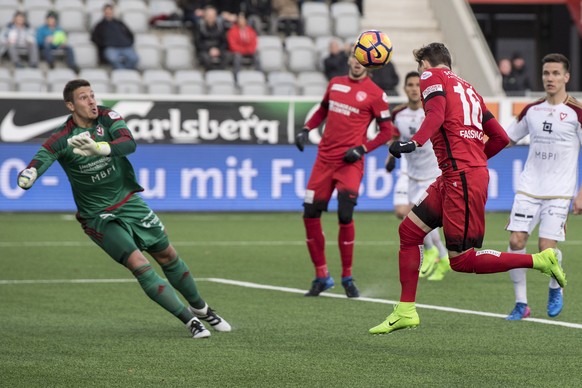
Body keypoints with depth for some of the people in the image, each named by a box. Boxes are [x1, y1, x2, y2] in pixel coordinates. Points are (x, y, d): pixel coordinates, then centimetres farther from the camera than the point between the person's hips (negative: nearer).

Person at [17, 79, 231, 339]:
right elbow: (39, 161, -29)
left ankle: (200, 308, 35)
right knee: (139, 265, -18)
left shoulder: (107, 118, -9)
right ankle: (190, 321, -10)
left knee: (167, 256, 12)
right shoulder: (63, 139, -17)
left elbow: (129, 143, -27)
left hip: (129, 202, 4)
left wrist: (98, 147, -46)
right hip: (98, 217, -4)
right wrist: (27, 176, -54)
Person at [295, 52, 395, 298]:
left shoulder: (375, 94, -3)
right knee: (310, 215, 0)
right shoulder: (335, 84, 12)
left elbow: (386, 131, -1)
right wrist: (306, 129, 11)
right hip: (325, 158, 5)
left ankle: (347, 278, 2)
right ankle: (321, 276, 13)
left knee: (345, 216, -15)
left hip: (350, 163, -5)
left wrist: (362, 149, -13)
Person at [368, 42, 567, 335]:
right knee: (409, 231, 11)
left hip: (461, 178, -9)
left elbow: (436, 114, -20)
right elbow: (500, 138, 21)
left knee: (462, 261, -6)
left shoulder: (432, 77, 2)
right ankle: (406, 311, 13)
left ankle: (540, 260, -4)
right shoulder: (468, 89, 23)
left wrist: (414, 142, -35)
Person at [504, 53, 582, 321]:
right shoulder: (531, 110, 7)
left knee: (547, 248, -10)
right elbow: (507, 139, 18)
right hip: (529, 188, 4)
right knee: (516, 241, -9)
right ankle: (521, 303, 3)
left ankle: (555, 289, 22)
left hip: (559, 193, -4)